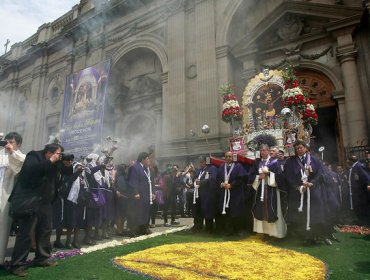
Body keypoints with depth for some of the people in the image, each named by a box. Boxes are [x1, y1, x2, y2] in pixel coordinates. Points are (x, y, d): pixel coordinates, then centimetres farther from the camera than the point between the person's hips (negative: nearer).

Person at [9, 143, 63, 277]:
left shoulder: (53, 165, 10)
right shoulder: (33, 157, -10)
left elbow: (55, 182, 13)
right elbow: (30, 170, -32)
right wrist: (50, 162, -28)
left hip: (45, 203, 8)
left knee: (45, 231, 12)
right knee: (26, 233, -4)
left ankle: (42, 258, 26)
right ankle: (16, 264, 7)